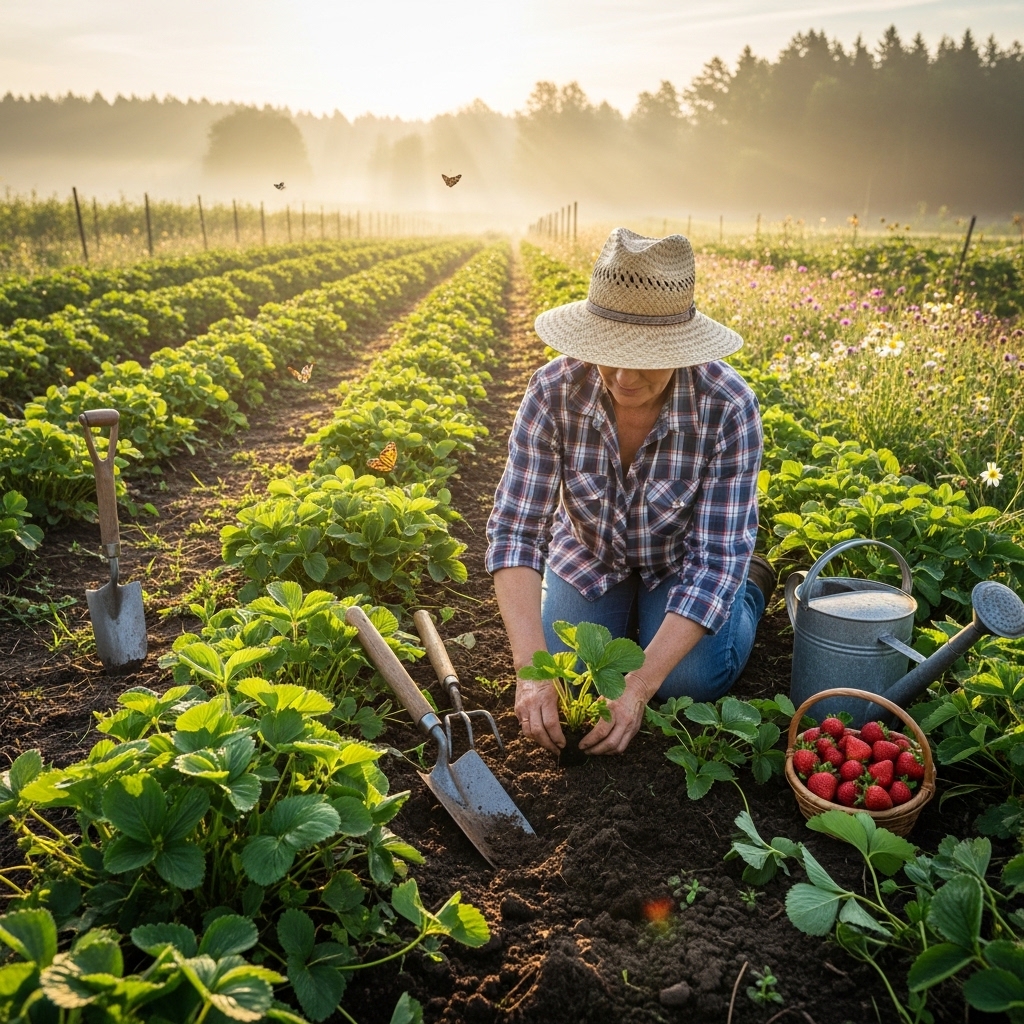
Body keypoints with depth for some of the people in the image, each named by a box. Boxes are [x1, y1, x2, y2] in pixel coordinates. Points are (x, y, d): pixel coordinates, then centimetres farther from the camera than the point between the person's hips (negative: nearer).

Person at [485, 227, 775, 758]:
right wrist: (531, 668, -40)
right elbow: (514, 528, -29)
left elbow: (716, 559, -31)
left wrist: (640, 685, -38)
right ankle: (626, 609, 20)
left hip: (684, 560, -1)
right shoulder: (554, 391, -29)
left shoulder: (727, 406, -33)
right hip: (589, 554, 2)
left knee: (688, 682, -18)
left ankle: (751, 586, 13)